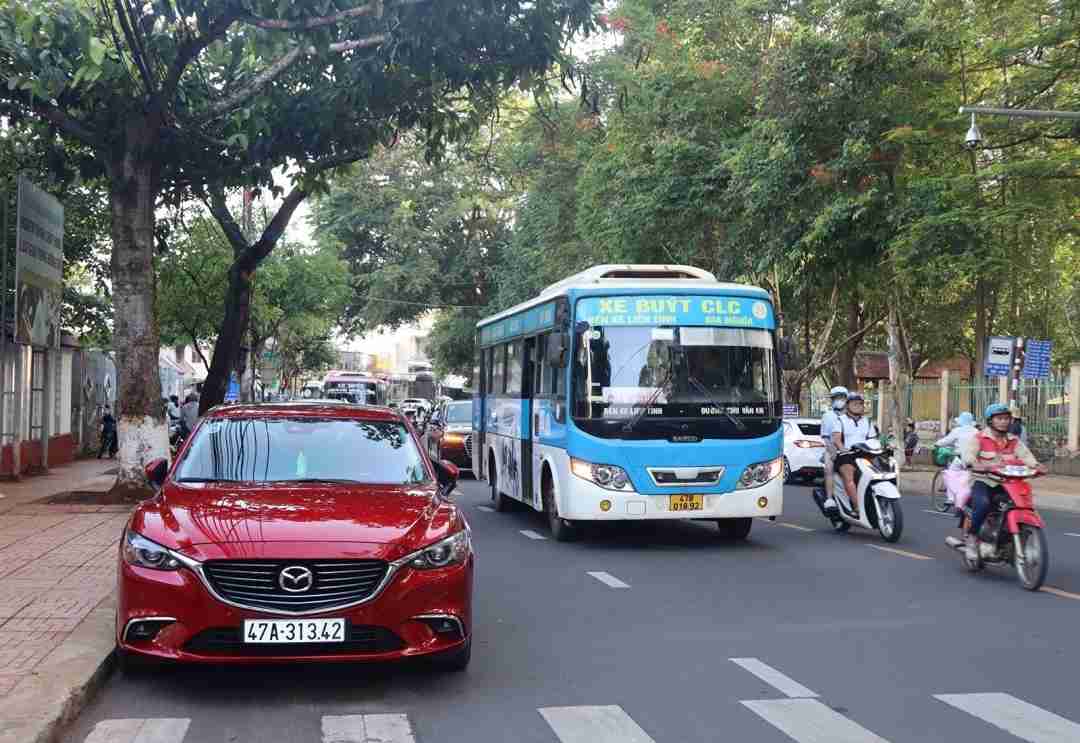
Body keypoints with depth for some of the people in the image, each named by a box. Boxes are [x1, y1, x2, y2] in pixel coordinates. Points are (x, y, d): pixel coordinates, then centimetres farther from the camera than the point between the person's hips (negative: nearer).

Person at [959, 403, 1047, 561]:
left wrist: (1036, 465, -21)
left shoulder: (1014, 440, 15)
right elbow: (967, 453, -17)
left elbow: (1025, 454, 1)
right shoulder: (979, 438, -1)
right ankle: (971, 538, -17)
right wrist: (975, 463, -39)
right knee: (983, 504, -34)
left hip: (1006, 482, 5)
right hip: (982, 481, -5)